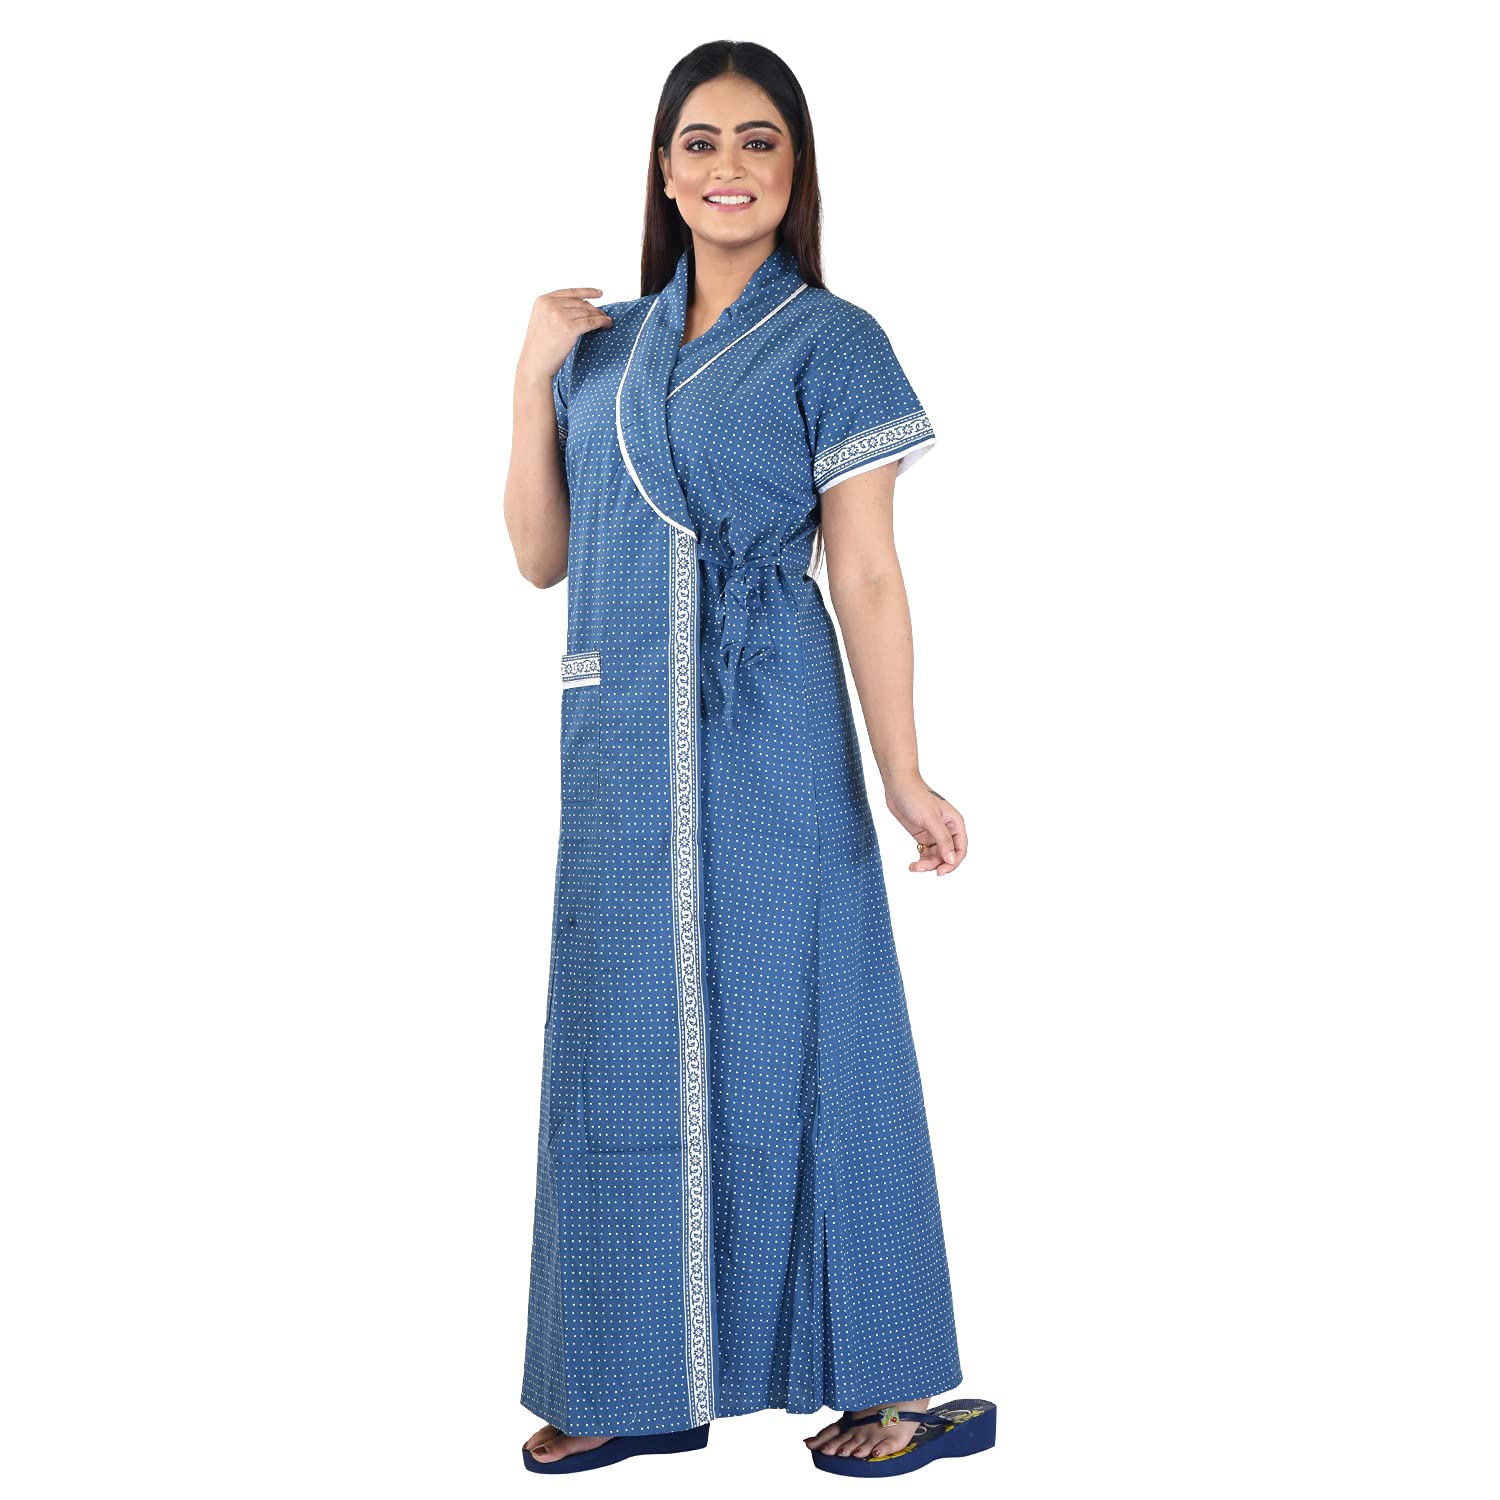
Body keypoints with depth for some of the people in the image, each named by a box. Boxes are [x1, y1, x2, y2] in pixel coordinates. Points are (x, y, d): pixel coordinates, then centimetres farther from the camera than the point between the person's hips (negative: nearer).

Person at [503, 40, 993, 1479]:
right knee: (628, 1045, 9)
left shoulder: (830, 344, 0)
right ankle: (641, 1384, 22)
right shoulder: (606, 345, 13)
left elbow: (866, 576, -5)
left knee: (784, 1031, -1)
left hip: (765, 736, -5)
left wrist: (903, 776, -11)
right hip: (620, 738, 5)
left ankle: (890, 1386, 11)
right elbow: (540, 556, 10)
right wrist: (533, 375, 1)